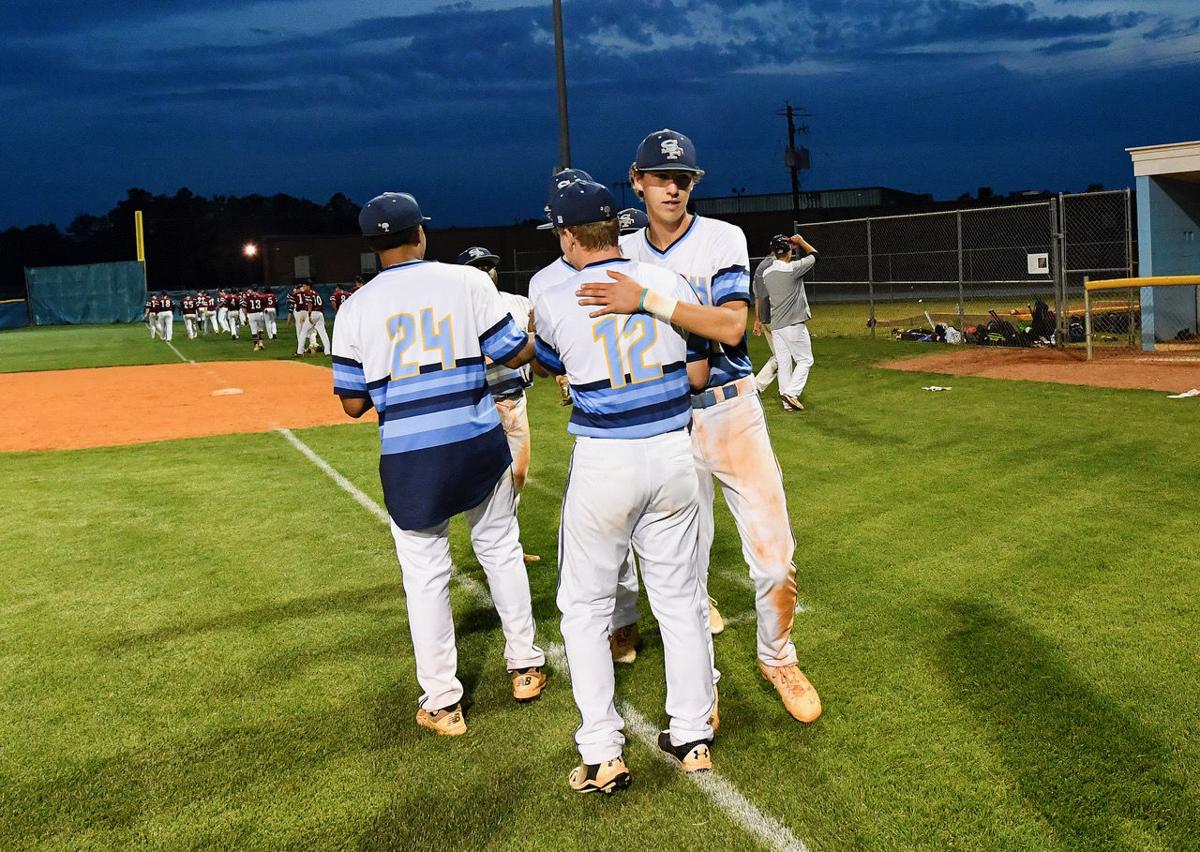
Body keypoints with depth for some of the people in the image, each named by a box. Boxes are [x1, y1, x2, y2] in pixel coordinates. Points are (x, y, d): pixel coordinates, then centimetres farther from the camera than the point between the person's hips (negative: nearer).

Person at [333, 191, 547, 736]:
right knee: (501, 551, 19)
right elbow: (515, 354, -2)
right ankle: (525, 668, 32)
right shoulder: (468, 282, -3)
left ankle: (441, 704, 18)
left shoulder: (356, 308, 1)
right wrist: (543, 331, 19)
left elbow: (354, 403, 2)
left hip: (408, 459, 0)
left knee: (426, 575, 10)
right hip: (479, 445, 1)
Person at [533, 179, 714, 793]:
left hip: (603, 461, -3)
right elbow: (698, 375, 6)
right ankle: (693, 738, 24)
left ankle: (602, 754, 11)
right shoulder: (669, 283, 0)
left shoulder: (554, 303, -5)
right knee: (680, 598, 15)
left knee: (585, 606, 12)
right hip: (672, 452, 3)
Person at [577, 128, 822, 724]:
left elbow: (732, 326, -22)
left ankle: (776, 659, 27)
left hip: (733, 412, -2)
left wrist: (647, 300, -29)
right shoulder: (623, 255, 5)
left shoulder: (722, 239, -5)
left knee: (773, 556, 1)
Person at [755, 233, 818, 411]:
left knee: (783, 363, 9)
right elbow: (814, 255, 0)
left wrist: (758, 320, 24)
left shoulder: (766, 273, 4)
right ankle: (791, 393, -10)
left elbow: (759, 297, 13)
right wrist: (801, 242, 14)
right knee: (805, 360, 4)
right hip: (794, 324, -6)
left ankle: (787, 403, 11)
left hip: (775, 326, 6)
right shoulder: (792, 268, -14)